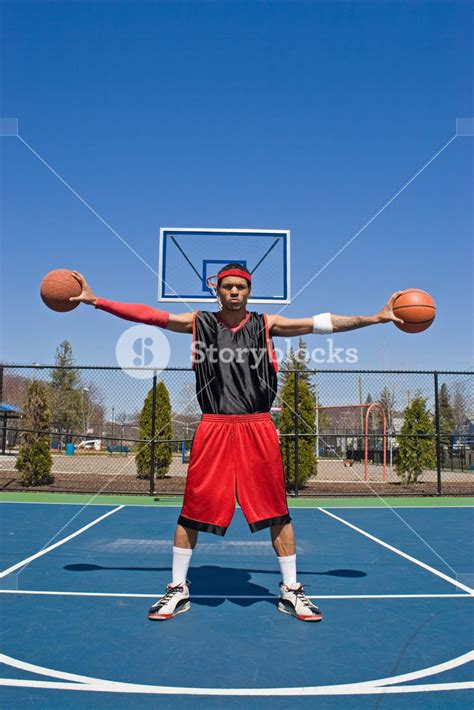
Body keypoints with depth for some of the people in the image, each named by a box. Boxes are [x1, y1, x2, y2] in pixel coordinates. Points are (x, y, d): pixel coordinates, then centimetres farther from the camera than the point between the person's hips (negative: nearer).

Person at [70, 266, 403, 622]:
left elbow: (321, 323, 1)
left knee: (277, 513, 6)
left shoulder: (266, 324, 6)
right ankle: (178, 590, 25)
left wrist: (377, 317, -4)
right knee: (192, 512, 5)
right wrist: (96, 300, -4)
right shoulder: (199, 323, 7)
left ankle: (291, 591, 24)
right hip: (213, 429, 0)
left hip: (257, 429, 0)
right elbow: (148, 315, 1)